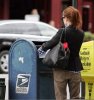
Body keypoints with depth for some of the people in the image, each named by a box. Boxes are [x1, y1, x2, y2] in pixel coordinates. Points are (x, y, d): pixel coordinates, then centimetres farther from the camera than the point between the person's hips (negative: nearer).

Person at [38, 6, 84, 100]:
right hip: (75, 69, 4)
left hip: (62, 69, -4)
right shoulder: (81, 33, 0)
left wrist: (41, 48, 6)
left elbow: (51, 43, -15)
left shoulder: (63, 32, -16)